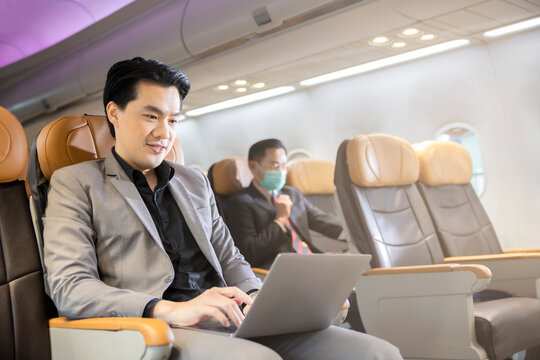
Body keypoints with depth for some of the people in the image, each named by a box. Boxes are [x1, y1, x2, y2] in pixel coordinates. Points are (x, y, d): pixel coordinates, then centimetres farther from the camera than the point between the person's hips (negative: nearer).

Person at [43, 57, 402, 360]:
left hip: (230, 322, 6)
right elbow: (70, 289, -5)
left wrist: (254, 300, 0)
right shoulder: (74, 183, 8)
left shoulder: (195, 181, 26)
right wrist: (171, 310, -20)